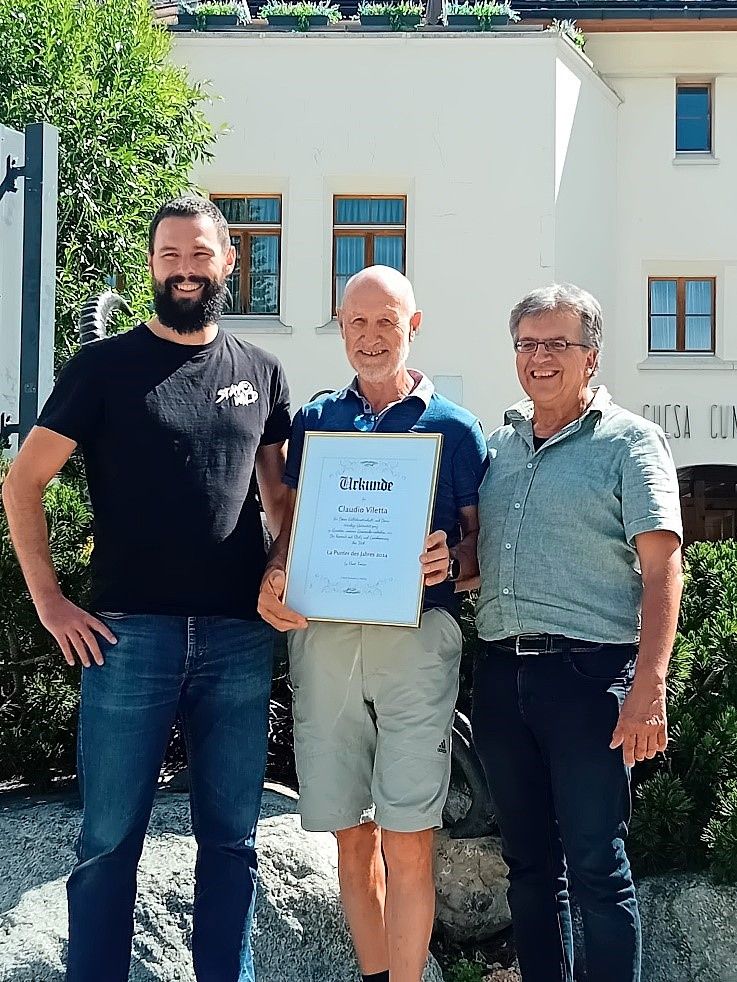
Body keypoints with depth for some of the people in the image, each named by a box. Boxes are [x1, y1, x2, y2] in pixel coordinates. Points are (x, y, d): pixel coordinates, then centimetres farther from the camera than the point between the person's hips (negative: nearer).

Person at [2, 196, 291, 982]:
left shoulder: (261, 373, 11)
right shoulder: (105, 365, 2)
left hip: (240, 638, 3)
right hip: (129, 633, -2)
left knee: (230, 837, 11)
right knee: (110, 839, 4)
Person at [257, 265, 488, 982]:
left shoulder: (454, 428, 8)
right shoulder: (314, 421, 15)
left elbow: (483, 539, 8)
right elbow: (290, 527, 17)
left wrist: (451, 561, -14)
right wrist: (271, 583, -3)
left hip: (416, 635, -3)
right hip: (322, 635, 3)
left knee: (406, 838, -5)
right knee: (351, 835, 9)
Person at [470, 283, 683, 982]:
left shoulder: (628, 441, -1)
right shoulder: (499, 444, 16)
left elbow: (661, 568, -9)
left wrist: (648, 686, -19)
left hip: (588, 670, -5)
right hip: (500, 670, 6)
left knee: (595, 864, -1)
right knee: (528, 859, 14)